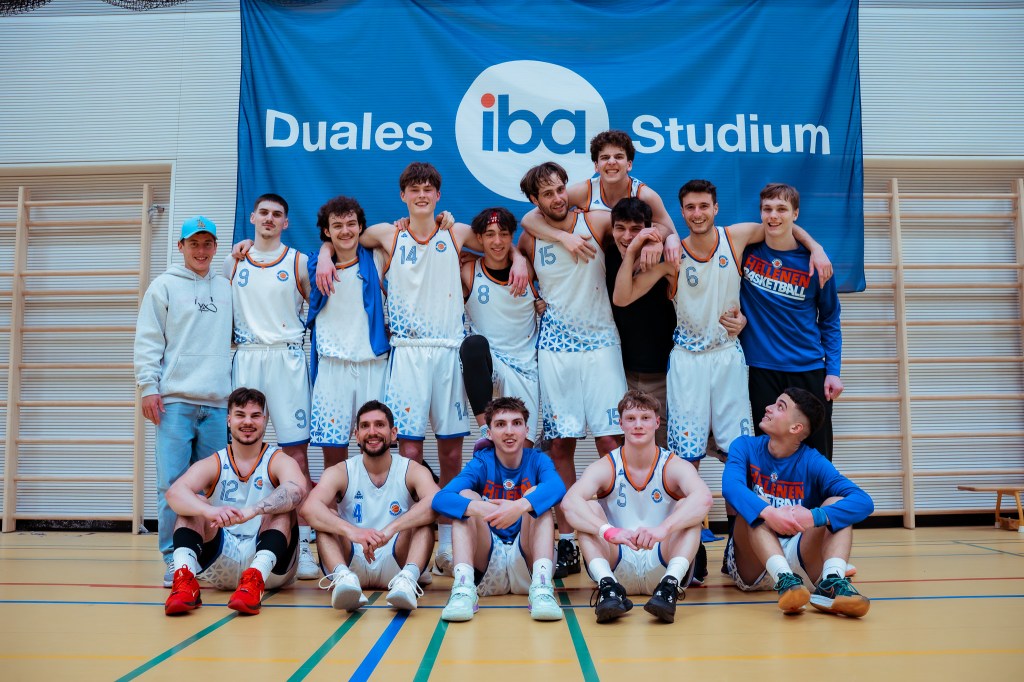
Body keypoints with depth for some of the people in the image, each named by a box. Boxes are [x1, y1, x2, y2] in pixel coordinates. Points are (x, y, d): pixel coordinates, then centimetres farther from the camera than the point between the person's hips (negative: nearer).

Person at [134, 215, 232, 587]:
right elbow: (147, 341, 1)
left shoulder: (226, 289, 16)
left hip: (217, 402, 3)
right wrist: (148, 387, -7)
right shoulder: (164, 286, 6)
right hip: (175, 400, -3)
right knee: (173, 484, -5)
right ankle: (173, 560, 2)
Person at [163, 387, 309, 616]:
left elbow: (297, 490, -27)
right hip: (221, 566, 2)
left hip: (271, 565, -2)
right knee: (193, 504, -13)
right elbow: (174, 492, -17)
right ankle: (185, 578, -33)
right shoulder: (212, 464, 5)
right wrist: (210, 511, -39)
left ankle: (255, 579, -43)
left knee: (282, 506, -24)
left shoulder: (278, 461, -1)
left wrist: (252, 510, -44)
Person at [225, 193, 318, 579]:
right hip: (245, 359, 3)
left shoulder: (299, 262, 6)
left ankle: (303, 546, -3)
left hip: (286, 358, -2)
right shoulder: (233, 262, 14)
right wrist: (231, 339, 10)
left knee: (295, 450, -5)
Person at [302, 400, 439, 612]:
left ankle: (408, 578, -45)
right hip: (352, 564, 1)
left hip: (395, 564, 0)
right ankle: (342, 576, -44)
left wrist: (391, 529, -40)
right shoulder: (340, 473, 1)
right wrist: (351, 531, -40)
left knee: (424, 516, -21)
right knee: (326, 516, -19)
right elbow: (309, 508, -21)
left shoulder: (412, 471, -1)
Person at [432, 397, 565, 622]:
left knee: (535, 494, -19)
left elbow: (557, 487, -25)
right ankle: (463, 586, -34)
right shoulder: (481, 463, 1)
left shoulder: (537, 460, 1)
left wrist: (520, 506, -46)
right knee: (466, 496, -16)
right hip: (486, 569, 1)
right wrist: (477, 507, -40)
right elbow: (440, 499, -18)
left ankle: (541, 586, -35)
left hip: (527, 564, 0)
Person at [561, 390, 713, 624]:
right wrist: (608, 531, -42)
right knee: (588, 509, -19)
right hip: (618, 567, 1)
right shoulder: (606, 467, -3)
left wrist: (663, 529, -45)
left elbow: (704, 498, -28)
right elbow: (569, 501, -24)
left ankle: (670, 585, -34)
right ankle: (608, 585, -34)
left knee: (687, 507, -21)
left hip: (662, 566, 0)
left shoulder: (675, 466, -4)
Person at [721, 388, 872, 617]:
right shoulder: (745, 447, -4)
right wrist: (768, 513, -45)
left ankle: (831, 582, -40)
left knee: (837, 503, -17)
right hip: (752, 564, 0)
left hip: (799, 560, 0)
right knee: (754, 508, -25)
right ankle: (784, 581, -47)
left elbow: (864, 502, -21)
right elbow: (731, 486, -26)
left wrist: (814, 517, -38)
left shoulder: (812, 462, -6)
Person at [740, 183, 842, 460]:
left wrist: (833, 371, -1)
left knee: (818, 455, 5)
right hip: (763, 368, 0)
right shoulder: (746, 250, -1)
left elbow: (830, 320, 6)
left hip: (810, 369, 0)